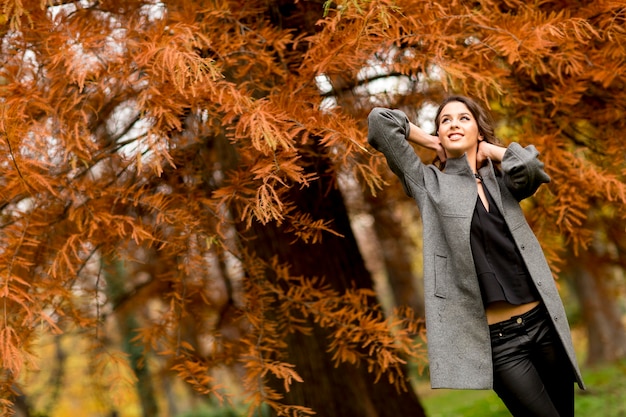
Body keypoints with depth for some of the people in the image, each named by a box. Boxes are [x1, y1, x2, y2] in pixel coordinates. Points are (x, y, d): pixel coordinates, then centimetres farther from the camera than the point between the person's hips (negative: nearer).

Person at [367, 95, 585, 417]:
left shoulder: (501, 180, 14)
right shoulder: (429, 183, 5)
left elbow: (531, 166, -11)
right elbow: (379, 120, -2)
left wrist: (487, 149, 5)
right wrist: (433, 144, 11)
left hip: (543, 322, 4)